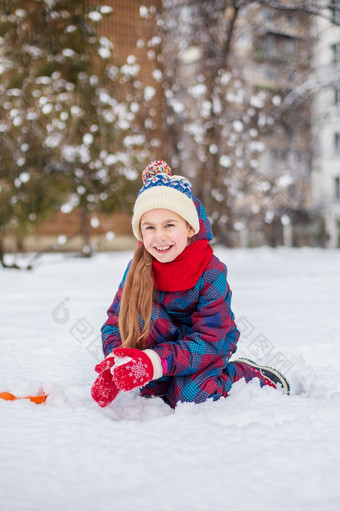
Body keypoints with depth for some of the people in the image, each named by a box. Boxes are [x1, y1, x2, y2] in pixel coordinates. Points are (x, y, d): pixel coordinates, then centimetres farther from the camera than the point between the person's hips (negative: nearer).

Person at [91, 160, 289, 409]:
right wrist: (115, 361, -37)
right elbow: (115, 323, -14)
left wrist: (155, 362, -45)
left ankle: (254, 377, 1)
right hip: (169, 340, 3)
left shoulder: (211, 273, -26)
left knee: (188, 396, -26)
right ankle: (156, 387, -10)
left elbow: (208, 342, -30)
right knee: (144, 311, -26)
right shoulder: (138, 269, -16)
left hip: (212, 346, -2)